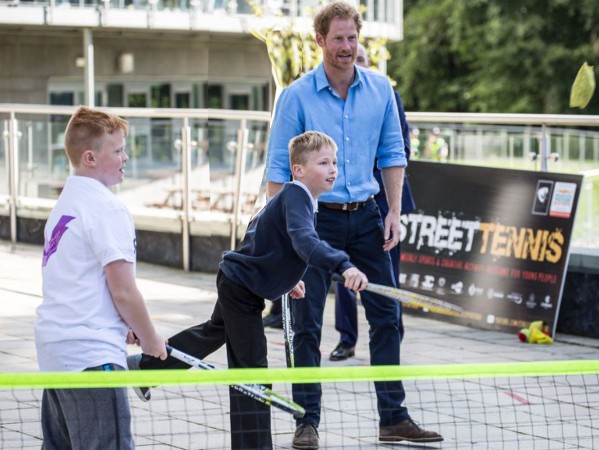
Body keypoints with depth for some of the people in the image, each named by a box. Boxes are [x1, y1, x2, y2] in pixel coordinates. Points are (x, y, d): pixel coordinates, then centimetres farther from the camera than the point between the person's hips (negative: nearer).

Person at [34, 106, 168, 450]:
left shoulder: (67, 202, 15)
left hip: (54, 344, 10)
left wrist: (123, 327, 16)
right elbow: (123, 291, -15)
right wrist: (150, 340, 0)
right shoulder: (108, 208, -12)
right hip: (91, 353, -10)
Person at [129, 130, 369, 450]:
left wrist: (284, 278, 19)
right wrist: (344, 266, -60)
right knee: (251, 368, -7)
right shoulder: (295, 198, -27)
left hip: (237, 281, 11)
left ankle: (146, 365, 51)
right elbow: (305, 242, -47)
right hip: (243, 289, -11)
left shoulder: (296, 197, 3)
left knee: (214, 332, 34)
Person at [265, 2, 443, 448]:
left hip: (365, 216, 4)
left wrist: (394, 212, 2)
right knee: (307, 324, 0)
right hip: (314, 218, -3)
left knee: (386, 315, 5)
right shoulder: (297, 96, -7)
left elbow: (392, 153, 10)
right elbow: (279, 167, -6)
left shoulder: (380, 89, 3)